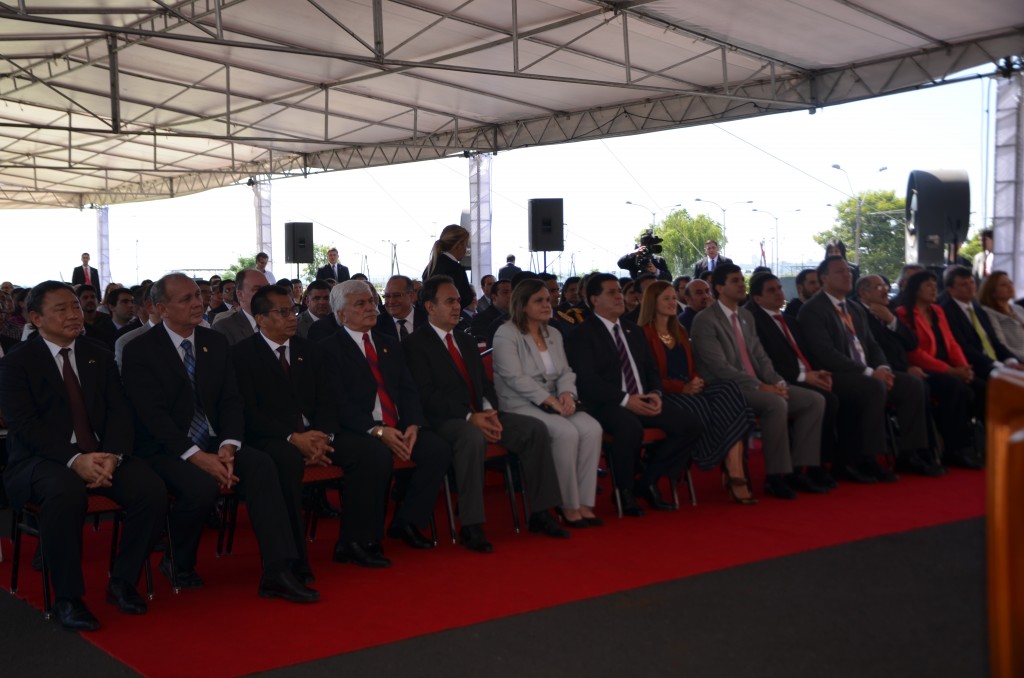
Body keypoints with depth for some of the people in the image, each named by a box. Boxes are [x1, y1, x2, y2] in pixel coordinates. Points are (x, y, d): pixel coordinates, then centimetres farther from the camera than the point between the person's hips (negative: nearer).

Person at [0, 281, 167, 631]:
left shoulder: (98, 355, 14)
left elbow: (119, 411, 6)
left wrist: (112, 456, -15)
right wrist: (74, 459, -26)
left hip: (102, 454, 4)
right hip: (43, 458, -4)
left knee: (152, 491, -24)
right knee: (66, 493, -38)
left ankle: (122, 581, -3)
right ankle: (68, 598, -21)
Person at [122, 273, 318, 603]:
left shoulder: (216, 343, 10)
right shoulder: (139, 351, -6)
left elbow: (231, 401, 6)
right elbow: (154, 416, -14)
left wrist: (227, 447, -14)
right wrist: (198, 457, -24)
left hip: (213, 443, 5)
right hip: (166, 449, -5)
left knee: (261, 465, -24)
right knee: (202, 485, -34)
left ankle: (278, 572, -28)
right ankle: (178, 563, -3)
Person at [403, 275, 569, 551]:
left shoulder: (466, 341, 23)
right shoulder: (415, 344, -2)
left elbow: (485, 383, 18)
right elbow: (427, 395, -13)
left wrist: (489, 411, -5)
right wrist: (469, 418, -22)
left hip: (480, 414, 8)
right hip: (444, 420, -7)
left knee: (536, 429, -12)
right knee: (472, 438, -39)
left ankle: (539, 514, -6)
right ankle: (471, 527, -31)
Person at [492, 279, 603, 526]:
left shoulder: (554, 335, 18)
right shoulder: (506, 334, -5)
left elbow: (566, 372, 14)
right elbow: (515, 378, -16)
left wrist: (567, 394, -9)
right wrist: (550, 400, -21)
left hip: (555, 403, 7)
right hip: (521, 406, -7)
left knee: (592, 429, -21)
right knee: (567, 432, -31)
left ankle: (584, 502, -17)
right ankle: (568, 505, -18)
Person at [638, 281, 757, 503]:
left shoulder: (680, 332, 25)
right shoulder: (644, 335, 1)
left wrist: (696, 381, -1)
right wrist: (682, 387, -18)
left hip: (690, 391, 6)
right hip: (665, 395, -6)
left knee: (729, 390, -24)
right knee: (700, 406, -35)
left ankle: (735, 473, -36)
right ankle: (733, 474, -25)